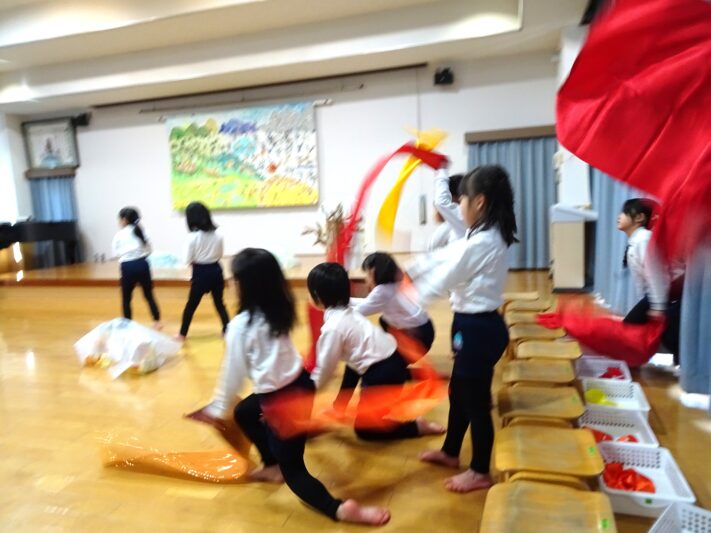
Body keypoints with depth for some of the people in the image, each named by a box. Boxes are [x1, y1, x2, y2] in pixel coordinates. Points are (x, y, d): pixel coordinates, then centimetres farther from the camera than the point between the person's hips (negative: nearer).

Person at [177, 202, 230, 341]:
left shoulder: (192, 237, -15)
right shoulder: (217, 234, -3)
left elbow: (188, 260, -10)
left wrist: (197, 259, 9)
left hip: (201, 273, -3)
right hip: (216, 271, 3)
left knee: (191, 304, 12)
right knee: (219, 302, 17)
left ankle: (182, 334, 23)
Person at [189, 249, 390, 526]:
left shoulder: (241, 325, -18)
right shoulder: (279, 310, 0)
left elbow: (233, 372, -8)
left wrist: (218, 408, 7)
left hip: (282, 400, -7)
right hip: (299, 383, 8)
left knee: (292, 469, 9)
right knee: (244, 412, 32)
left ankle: (340, 508, -10)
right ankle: (273, 466, 39)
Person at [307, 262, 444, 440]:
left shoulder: (333, 327, -17)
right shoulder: (348, 312, 9)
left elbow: (325, 369, -8)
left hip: (382, 373, -8)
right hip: (393, 361, 9)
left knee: (363, 429, 8)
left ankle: (417, 426, 3)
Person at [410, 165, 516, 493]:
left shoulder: (480, 242, -24)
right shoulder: (490, 236, 8)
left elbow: (442, 280, -17)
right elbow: (445, 257, 14)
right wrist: (410, 272, 14)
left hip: (477, 328, -10)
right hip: (475, 324, 10)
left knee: (476, 400, 6)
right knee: (459, 391, 23)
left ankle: (480, 472, 25)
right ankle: (450, 452, 41)